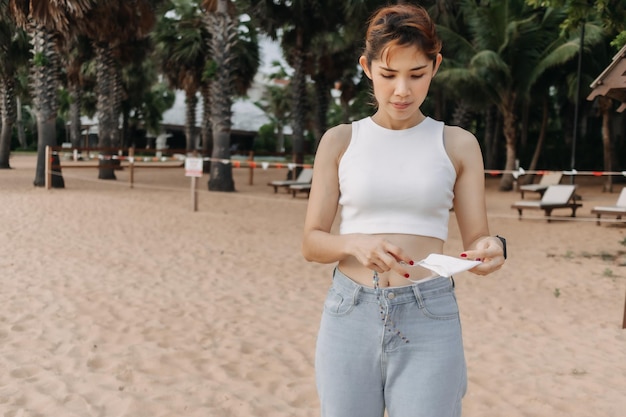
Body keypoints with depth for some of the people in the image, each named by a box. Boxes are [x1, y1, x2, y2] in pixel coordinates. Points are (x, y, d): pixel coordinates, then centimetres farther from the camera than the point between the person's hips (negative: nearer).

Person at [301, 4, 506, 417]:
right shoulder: (340, 141, 4)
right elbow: (312, 242, 3)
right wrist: (355, 243, -18)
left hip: (429, 321, 0)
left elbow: (476, 238, 4)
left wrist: (491, 249, -20)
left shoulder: (457, 144, 4)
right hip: (350, 315, 1)